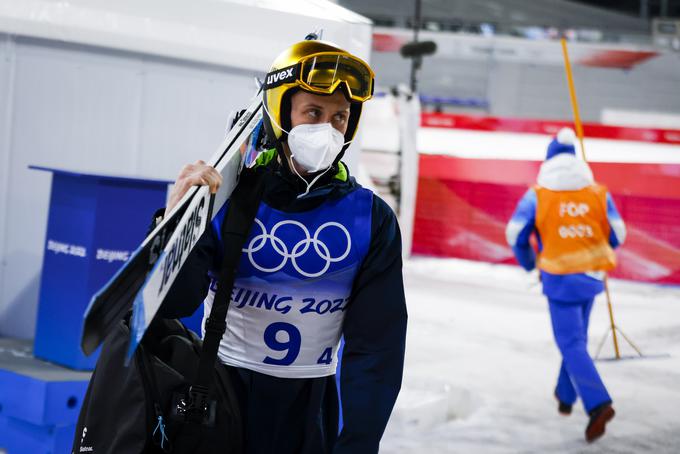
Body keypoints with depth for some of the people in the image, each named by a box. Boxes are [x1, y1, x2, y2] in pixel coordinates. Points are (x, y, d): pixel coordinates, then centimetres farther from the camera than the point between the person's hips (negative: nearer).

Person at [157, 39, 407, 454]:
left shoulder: (371, 219, -7)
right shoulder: (226, 198, -9)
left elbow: (377, 343, -6)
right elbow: (175, 304, -15)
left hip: (309, 409, 1)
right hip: (218, 397, 0)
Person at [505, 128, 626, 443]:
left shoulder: (537, 195, -9)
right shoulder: (599, 194, -2)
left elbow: (515, 234, -2)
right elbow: (617, 235, 2)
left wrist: (528, 263, 18)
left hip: (560, 278, -4)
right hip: (592, 275, 4)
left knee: (572, 344, -3)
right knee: (577, 336, 22)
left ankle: (598, 404, -20)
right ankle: (566, 396, 35)